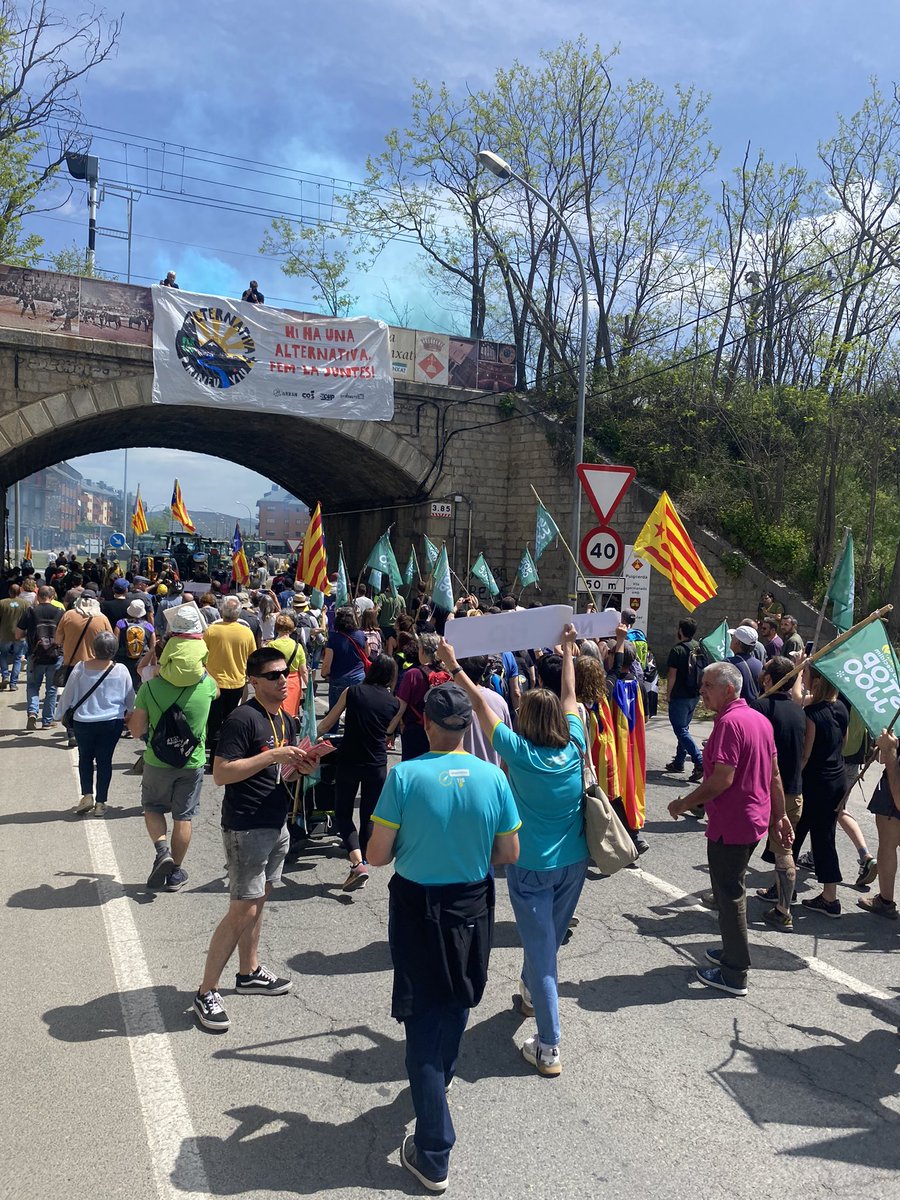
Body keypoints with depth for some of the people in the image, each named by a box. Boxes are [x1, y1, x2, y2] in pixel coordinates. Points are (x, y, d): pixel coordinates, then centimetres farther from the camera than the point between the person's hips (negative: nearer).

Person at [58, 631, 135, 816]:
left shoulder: (81, 668, -12)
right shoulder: (121, 670, -8)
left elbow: (67, 695, -3)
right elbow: (130, 698, 4)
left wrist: (63, 714, 14)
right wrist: (129, 713, 25)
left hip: (83, 722, 0)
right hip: (112, 723, 0)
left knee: (85, 757, 19)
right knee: (105, 760, 9)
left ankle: (87, 795, 8)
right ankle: (100, 802, 12)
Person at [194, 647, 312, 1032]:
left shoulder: (286, 721, 10)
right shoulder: (243, 719, -17)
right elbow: (221, 773, -22)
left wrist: (299, 762, -2)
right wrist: (273, 756, -26)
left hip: (276, 825, 9)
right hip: (246, 828, -8)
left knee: (258, 900, 19)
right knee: (242, 910, -6)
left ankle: (249, 973, 34)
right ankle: (206, 992, 6)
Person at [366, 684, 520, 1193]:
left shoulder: (405, 776, -19)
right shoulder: (492, 777, -11)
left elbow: (377, 855, -15)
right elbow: (509, 854, -3)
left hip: (417, 907, -3)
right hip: (472, 907, 3)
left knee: (425, 1019, 9)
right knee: (456, 1002, 27)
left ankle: (434, 1155, 14)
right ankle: (442, 1074, 54)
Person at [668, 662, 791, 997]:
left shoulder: (729, 722, -22)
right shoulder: (759, 719, 8)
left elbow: (722, 779, -27)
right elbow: (774, 774, 12)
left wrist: (685, 803, -16)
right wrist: (779, 815, 18)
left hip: (730, 825, -10)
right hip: (754, 820, 10)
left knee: (729, 895, 3)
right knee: (731, 889, 23)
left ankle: (734, 975, 13)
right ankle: (733, 952, 36)